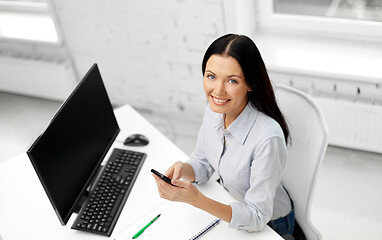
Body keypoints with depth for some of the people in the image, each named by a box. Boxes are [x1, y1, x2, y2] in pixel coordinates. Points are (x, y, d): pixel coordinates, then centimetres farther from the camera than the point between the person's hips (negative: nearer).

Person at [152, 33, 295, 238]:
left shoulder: (267, 138, -34)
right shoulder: (213, 110, -13)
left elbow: (257, 218, -29)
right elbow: (203, 162, 2)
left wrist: (196, 199, -42)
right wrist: (184, 170, -22)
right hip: (228, 207, 6)